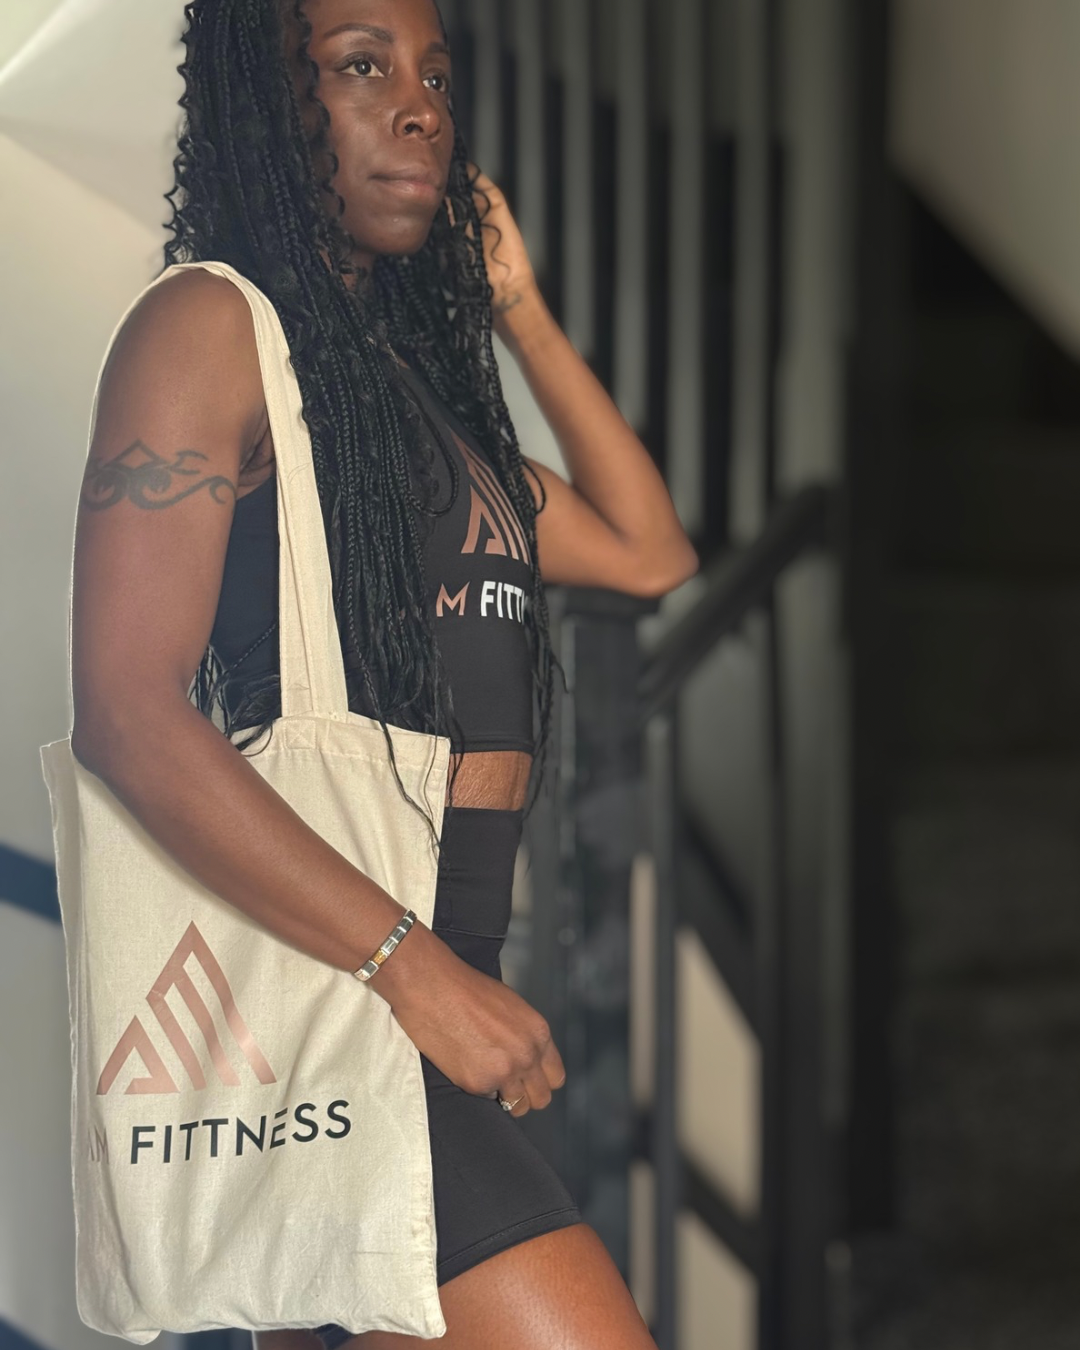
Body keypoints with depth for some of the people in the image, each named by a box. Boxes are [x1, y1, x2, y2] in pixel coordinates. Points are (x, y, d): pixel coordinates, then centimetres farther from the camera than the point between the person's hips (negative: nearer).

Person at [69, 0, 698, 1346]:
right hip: (304, 972, -8)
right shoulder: (210, 327, -5)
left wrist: (517, 305, 18)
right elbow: (128, 714, -15)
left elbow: (648, 553, 22)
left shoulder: (415, 372, 19)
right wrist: (416, 970, -19)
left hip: (436, 971, 9)